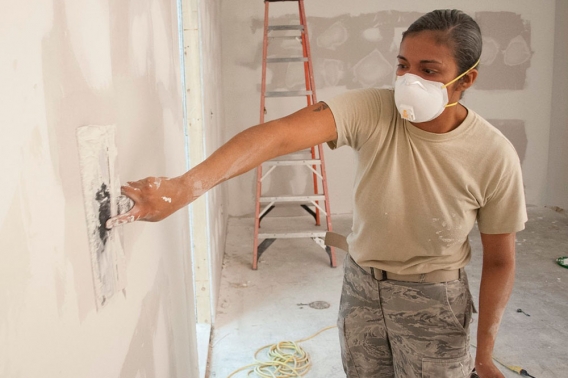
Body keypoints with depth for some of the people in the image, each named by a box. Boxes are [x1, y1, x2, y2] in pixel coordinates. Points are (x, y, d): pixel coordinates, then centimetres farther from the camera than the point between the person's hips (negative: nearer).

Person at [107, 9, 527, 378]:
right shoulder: (370, 111, -21)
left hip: (431, 301, -2)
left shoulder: (494, 156, -19)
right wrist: (184, 187, -51)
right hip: (361, 285, 2)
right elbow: (280, 134, -37)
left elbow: (499, 261, -8)